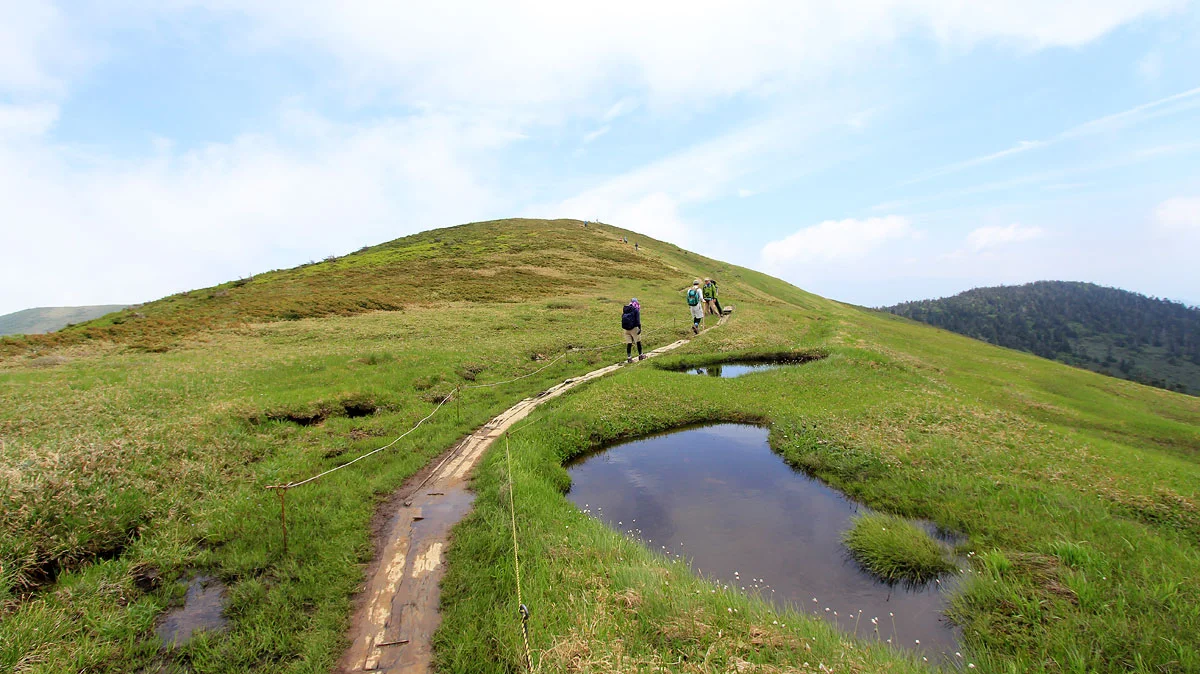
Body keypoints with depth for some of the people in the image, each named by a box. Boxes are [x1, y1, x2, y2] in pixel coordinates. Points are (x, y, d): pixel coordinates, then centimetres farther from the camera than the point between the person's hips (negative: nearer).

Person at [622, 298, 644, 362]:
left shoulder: (625, 309, 9)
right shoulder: (636, 310, -7)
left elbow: (622, 318, 15)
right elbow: (637, 320, -14)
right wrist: (639, 328, -13)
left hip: (626, 329, 4)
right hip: (634, 328, -4)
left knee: (629, 343, 6)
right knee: (638, 342, 13)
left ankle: (629, 357, 4)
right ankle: (640, 355, 22)